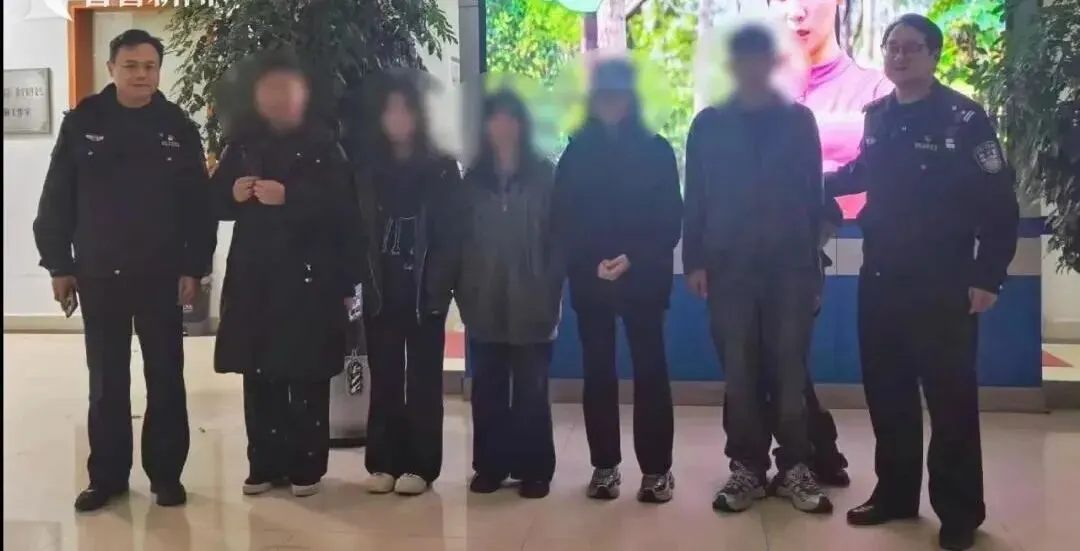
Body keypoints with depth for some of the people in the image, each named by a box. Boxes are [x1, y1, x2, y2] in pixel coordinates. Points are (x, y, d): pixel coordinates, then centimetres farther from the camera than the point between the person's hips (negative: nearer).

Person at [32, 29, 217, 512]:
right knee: (106, 382, 9)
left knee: (165, 379, 7)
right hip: (99, 275, 1)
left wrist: (194, 267, -5)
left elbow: (198, 203, 0)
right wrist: (58, 264, -1)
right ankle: (107, 475, 20)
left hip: (162, 276, 0)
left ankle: (166, 473, 18)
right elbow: (57, 199, 2)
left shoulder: (178, 127, -1)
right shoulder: (82, 122, 0)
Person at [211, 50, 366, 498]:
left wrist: (289, 197, -23)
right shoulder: (242, 143, 10)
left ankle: (306, 467, 11)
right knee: (258, 375, 7)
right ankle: (264, 465, 18)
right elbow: (214, 200, 11)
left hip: (310, 279, -4)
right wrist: (233, 193, -10)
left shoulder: (324, 145, -3)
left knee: (307, 377, 0)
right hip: (253, 277, 4)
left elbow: (344, 210, -13)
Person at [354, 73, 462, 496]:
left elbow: (451, 234, -3)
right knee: (384, 378, 6)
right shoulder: (368, 169, 10)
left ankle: (420, 465, 7)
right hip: (381, 290, 3)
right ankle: (384, 462, 13)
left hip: (424, 291, -3)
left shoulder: (441, 169, 1)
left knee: (423, 379, 3)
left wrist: (440, 285, -13)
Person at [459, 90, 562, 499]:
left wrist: (552, 295, -7)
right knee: (488, 389, 6)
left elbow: (557, 239, -1)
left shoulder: (544, 175, 3)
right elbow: (463, 241, 9)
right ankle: (490, 465, 16)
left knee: (530, 390, 2)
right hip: (486, 304, 3)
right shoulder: (474, 179, 11)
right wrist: (465, 294, 1)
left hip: (530, 303, -2)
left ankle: (534, 469, 10)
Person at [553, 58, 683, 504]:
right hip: (590, 279, 2)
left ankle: (656, 468, 5)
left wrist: (632, 259, -15)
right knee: (598, 371, 5)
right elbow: (564, 220, 3)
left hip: (643, 278, -1)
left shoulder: (656, 150, 4)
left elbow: (670, 220, -1)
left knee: (650, 369, -2)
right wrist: (592, 263, -13)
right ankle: (604, 466, 13)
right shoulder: (577, 152, 8)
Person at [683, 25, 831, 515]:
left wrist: (813, 260, 3)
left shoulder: (798, 121, 7)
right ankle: (746, 468, 13)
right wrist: (695, 260, -2)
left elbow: (813, 196, 6)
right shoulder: (709, 125, 6)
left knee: (790, 370, 2)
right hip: (730, 267, 0)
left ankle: (795, 468, 11)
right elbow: (695, 198, 4)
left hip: (790, 266, 0)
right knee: (739, 373, 4)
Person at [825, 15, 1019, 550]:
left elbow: (998, 204, -11)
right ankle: (895, 492, 29)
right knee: (886, 392, 13)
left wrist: (987, 278, -14)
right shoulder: (877, 116, 7)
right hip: (879, 279, 6)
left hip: (942, 285, -6)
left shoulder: (964, 118, -11)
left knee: (950, 398, 2)